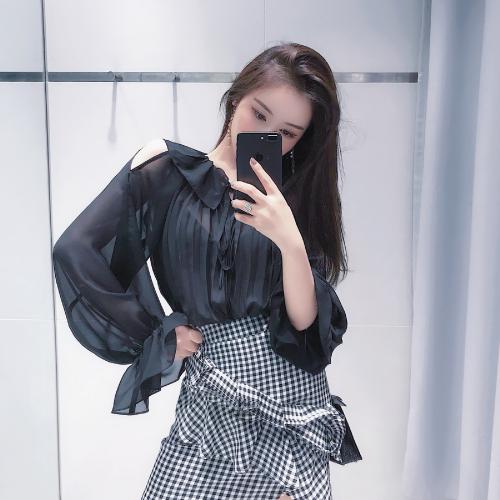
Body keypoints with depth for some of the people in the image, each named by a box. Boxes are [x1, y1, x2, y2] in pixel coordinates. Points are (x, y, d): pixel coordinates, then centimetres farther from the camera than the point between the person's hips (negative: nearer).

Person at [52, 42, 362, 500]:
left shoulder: (301, 200, 1)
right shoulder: (167, 171, -3)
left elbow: (307, 323, -6)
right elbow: (76, 251, -10)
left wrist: (290, 242, -23)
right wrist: (160, 334, -6)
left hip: (291, 392, 1)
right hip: (208, 399, -1)